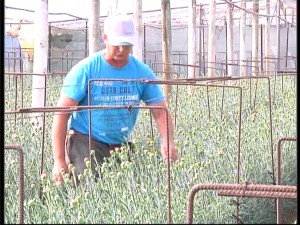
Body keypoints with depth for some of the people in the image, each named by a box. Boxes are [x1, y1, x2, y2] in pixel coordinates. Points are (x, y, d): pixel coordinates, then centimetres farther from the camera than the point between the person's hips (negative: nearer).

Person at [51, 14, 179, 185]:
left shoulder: (142, 72, 1)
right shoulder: (85, 70, -10)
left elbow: (160, 111, -1)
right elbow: (62, 113, -11)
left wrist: (168, 141, -24)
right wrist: (59, 161, -17)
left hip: (121, 144, 4)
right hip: (85, 140, -4)